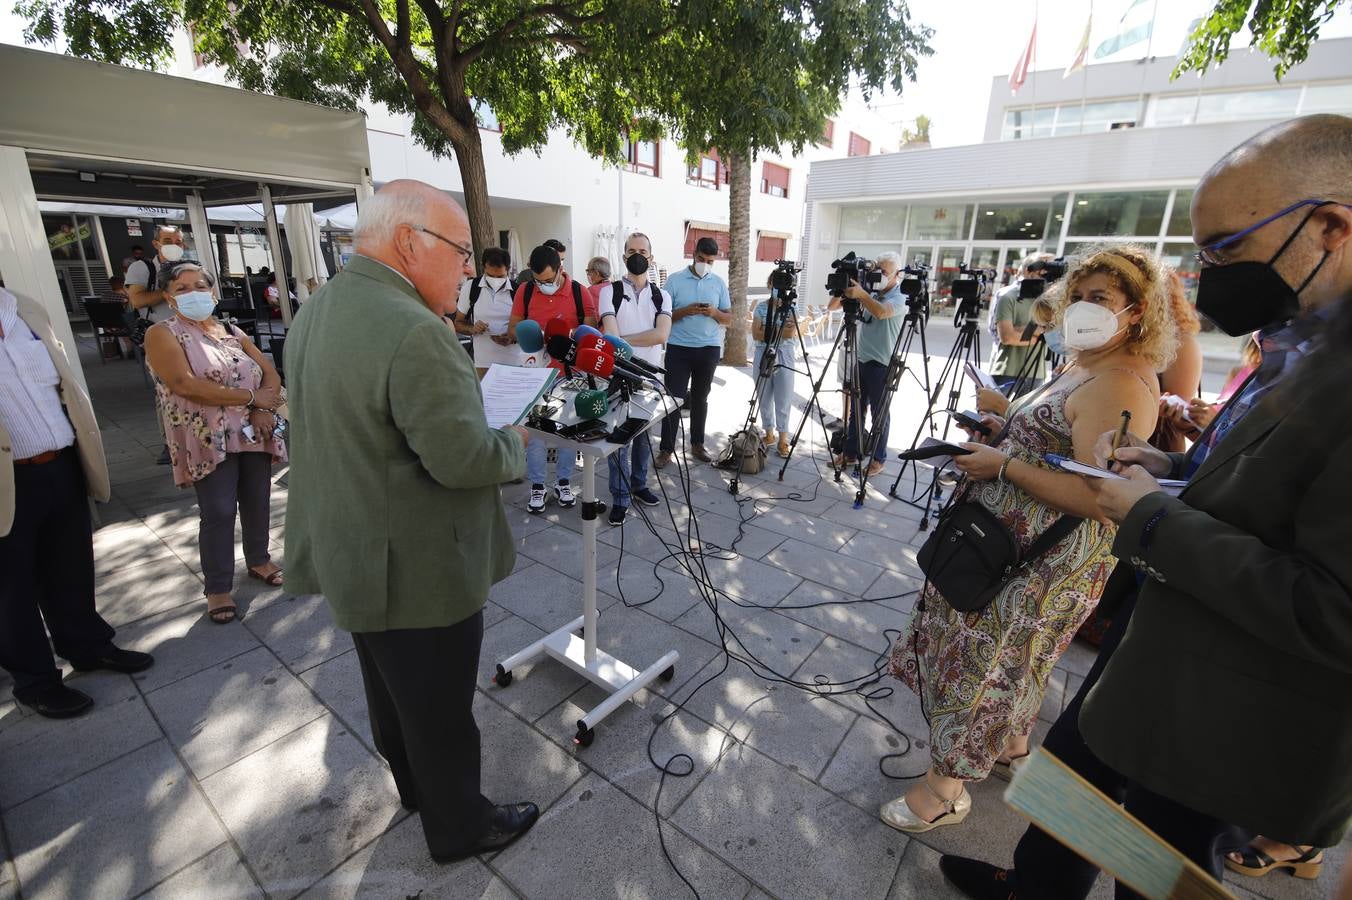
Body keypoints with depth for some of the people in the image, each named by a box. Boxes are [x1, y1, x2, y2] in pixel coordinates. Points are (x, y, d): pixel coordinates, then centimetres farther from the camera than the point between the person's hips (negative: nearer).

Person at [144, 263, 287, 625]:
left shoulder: (234, 333, 13)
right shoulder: (163, 334, -3)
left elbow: (270, 373, 6)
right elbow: (184, 384, -17)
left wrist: (265, 410, -13)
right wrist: (252, 397, -16)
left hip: (253, 434, 5)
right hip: (208, 440, -5)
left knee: (258, 502, 11)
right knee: (219, 513, -4)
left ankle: (259, 560, 32)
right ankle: (218, 588, 9)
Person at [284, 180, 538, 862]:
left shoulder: (314, 313, 4)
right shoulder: (413, 331, -28)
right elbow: (464, 459, -28)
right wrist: (515, 442, -8)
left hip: (352, 556, 10)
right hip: (419, 572, -9)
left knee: (390, 694, 28)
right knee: (443, 713, 13)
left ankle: (414, 787, 52)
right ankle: (459, 828, 37)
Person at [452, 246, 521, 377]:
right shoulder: (470, 288, 0)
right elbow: (458, 323, 9)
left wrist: (513, 338, -16)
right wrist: (472, 328, -13)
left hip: (515, 363, 0)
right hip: (483, 363, 1)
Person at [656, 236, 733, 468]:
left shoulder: (719, 283, 7)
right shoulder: (675, 280, -1)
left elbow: (728, 318, 9)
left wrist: (714, 313, -12)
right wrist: (685, 311, -18)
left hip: (709, 349, 3)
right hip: (679, 348, -3)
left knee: (700, 398, 11)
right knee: (674, 398, -3)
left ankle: (697, 445, 21)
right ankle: (666, 449, 4)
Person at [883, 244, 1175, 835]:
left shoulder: (1120, 386, -21)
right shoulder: (1087, 369, 11)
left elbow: (1093, 497, -29)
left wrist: (1003, 464, -23)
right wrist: (1007, 433, 5)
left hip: (1045, 561, -10)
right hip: (1017, 543, 10)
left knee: (982, 657, 2)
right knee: (1007, 655, 24)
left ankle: (944, 790, 20)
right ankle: (1012, 748, 46)